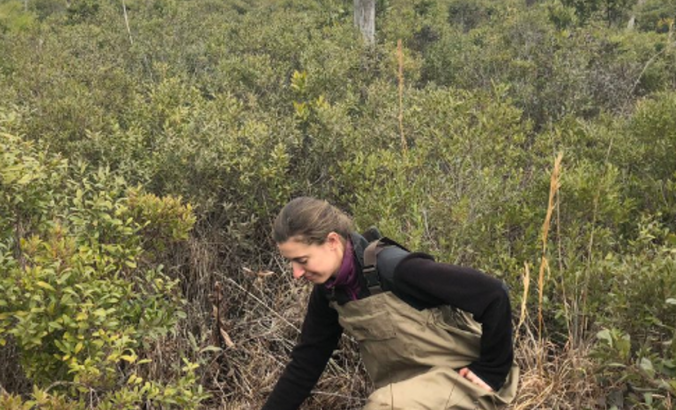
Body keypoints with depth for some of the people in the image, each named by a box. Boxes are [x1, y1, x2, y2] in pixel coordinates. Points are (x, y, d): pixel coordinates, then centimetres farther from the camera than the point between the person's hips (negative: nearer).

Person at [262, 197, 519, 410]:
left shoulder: (397, 270, -28)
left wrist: (492, 372, -18)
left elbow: (494, 296, -26)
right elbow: (306, 362, 3)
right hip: (416, 387, 8)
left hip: (466, 375, -8)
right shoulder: (329, 293, -4)